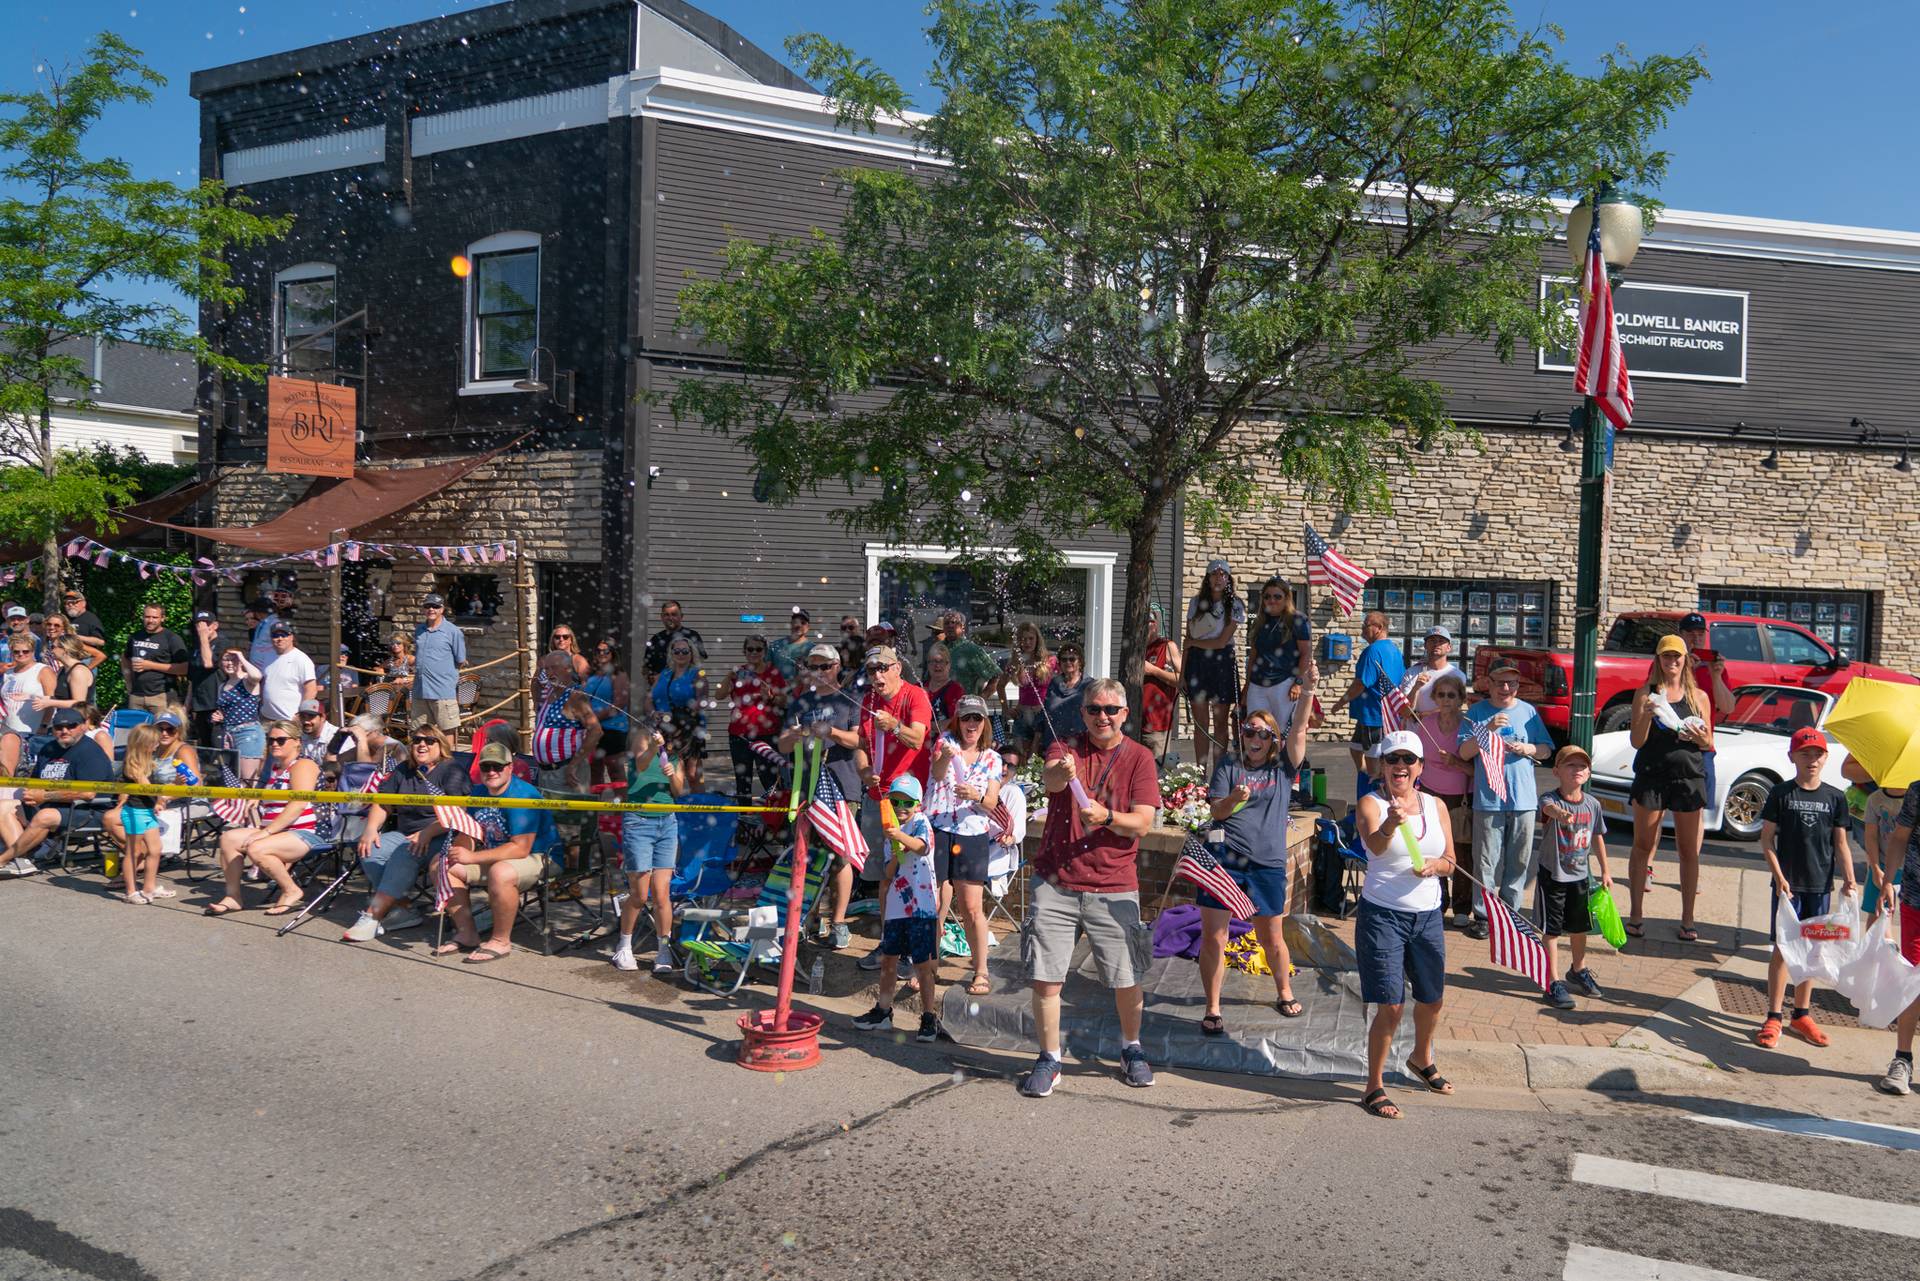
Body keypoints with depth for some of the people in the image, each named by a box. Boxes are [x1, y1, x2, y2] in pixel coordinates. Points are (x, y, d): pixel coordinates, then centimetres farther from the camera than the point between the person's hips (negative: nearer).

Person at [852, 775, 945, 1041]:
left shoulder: (921, 822, -5)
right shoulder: (890, 832, 12)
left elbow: (921, 845, -29)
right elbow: (889, 874, 7)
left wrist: (900, 836, -48)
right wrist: (895, 857, -14)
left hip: (921, 905, -7)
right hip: (896, 905, 7)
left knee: (922, 964, -2)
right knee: (888, 959, 16)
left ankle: (929, 1018, 6)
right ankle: (883, 1011, 31)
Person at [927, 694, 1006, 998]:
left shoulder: (993, 759, 9)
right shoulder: (947, 742, 1)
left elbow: (991, 803, 0)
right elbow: (937, 773, -20)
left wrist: (977, 796, -22)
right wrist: (946, 756, -42)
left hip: (973, 836, 1)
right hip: (938, 831, -1)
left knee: (972, 908, -2)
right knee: (938, 906, 4)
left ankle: (981, 972, 10)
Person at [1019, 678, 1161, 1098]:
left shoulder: (1139, 757, 2)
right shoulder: (1067, 747, 2)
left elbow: (1142, 822, -6)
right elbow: (1049, 778, -21)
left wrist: (1106, 817, -25)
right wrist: (1061, 773, -44)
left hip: (1113, 888, 0)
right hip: (1054, 882, 0)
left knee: (1126, 979, 8)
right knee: (1045, 979, 0)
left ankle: (1132, 1050, 34)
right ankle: (1049, 1059, 18)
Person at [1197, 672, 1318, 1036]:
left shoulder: (1283, 766, 7)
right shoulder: (1229, 765, 6)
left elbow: (1299, 732, -8)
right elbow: (1215, 811, -1)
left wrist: (1307, 691, -20)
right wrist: (1233, 799, -23)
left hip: (1267, 864, 1)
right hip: (1223, 859, -1)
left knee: (1272, 939, 13)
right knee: (1212, 937, -2)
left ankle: (1285, 993, 39)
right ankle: (1212, 1009, 11)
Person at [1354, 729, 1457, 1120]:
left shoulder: (1436, 806, 5)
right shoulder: (1371, 804, -10)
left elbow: (1450, 862, 8)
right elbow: (1375, 844, -31)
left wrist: (1433, 866, -15)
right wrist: (1391, 824, -52)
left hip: (1428, 915, 5)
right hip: (1382, 915, -5)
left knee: (1432, 998, 19)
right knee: (1390, 1006, -8)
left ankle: (1421, 1058, 48)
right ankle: (1374, 1087, 8)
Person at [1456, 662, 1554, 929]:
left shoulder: (1528, 712, 8)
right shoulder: (1477, 712, 1)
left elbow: (1546, 749, 14)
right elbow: (1464, 753, -5)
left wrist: (1527, 749, -7)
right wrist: (1487, 730, -18)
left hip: (1524, 798, 3)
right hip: (1488, 799, -2)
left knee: (1519, 860, 8)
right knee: (1487, 861, -1)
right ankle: (1483, 914, 8)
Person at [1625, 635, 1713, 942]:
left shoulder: (1698, 696, 8)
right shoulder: (1645, 694, 3)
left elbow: (1709, 744, 11)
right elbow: (1636, 741, -2)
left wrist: (1699, 737, -12)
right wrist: (1646, 715, -19)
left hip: (1689, 778, 1)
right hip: (1651, 776, -1)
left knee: (1689, 851, 4)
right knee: (1643, 846, 4)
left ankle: (1687, 920, 12)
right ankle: (1636, 915, 12)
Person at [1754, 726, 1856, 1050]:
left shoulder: (1835, 798, 5)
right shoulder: (1781, 793, -3)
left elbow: (1840, 844, 8)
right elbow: (1767, 838, -4)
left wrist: (1849, 878, -5)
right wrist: (1779, 876, -12)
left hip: (1820, 886, 3)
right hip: (1788, 884, -3)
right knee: (1783, 948, -2)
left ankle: (1801, 1014, 23)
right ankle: (1773, 1018, 4)